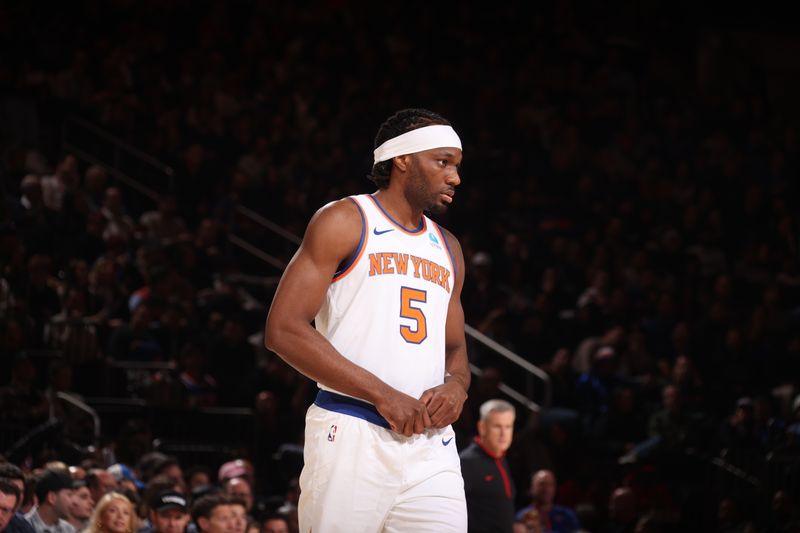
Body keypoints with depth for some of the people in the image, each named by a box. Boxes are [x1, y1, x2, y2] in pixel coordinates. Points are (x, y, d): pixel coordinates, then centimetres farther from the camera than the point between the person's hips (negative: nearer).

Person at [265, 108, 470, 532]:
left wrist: (456, 385, 2)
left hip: (431, 445, 6)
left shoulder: (447, 250, 20)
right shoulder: (345, 222, 0)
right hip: (353, 436, -6)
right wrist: (381, 394, -14)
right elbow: (283, 330, -9)